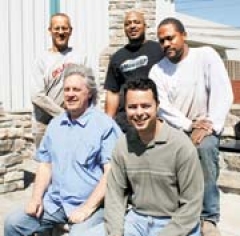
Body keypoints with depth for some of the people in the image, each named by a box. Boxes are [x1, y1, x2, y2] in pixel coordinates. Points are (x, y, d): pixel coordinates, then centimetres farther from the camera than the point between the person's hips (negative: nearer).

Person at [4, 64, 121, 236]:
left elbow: (111, 172, -14)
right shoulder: (55, 125, 12)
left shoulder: (105, 125, -10)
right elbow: (46, 164, 16)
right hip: (54, 202, 6)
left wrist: (87, 208, -18)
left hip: (90, 204, -6)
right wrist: (36, 198, 3)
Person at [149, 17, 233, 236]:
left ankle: (208, 218, -21)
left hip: (205, 127, -2)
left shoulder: (206, 55, -6)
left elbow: (222, 93, -14)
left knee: (206, 147, -34)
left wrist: (209, 126, -24)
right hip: (175, 129, 3)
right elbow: (162, 106, -9)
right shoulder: (157, 70, 1)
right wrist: (190, 125, -19)